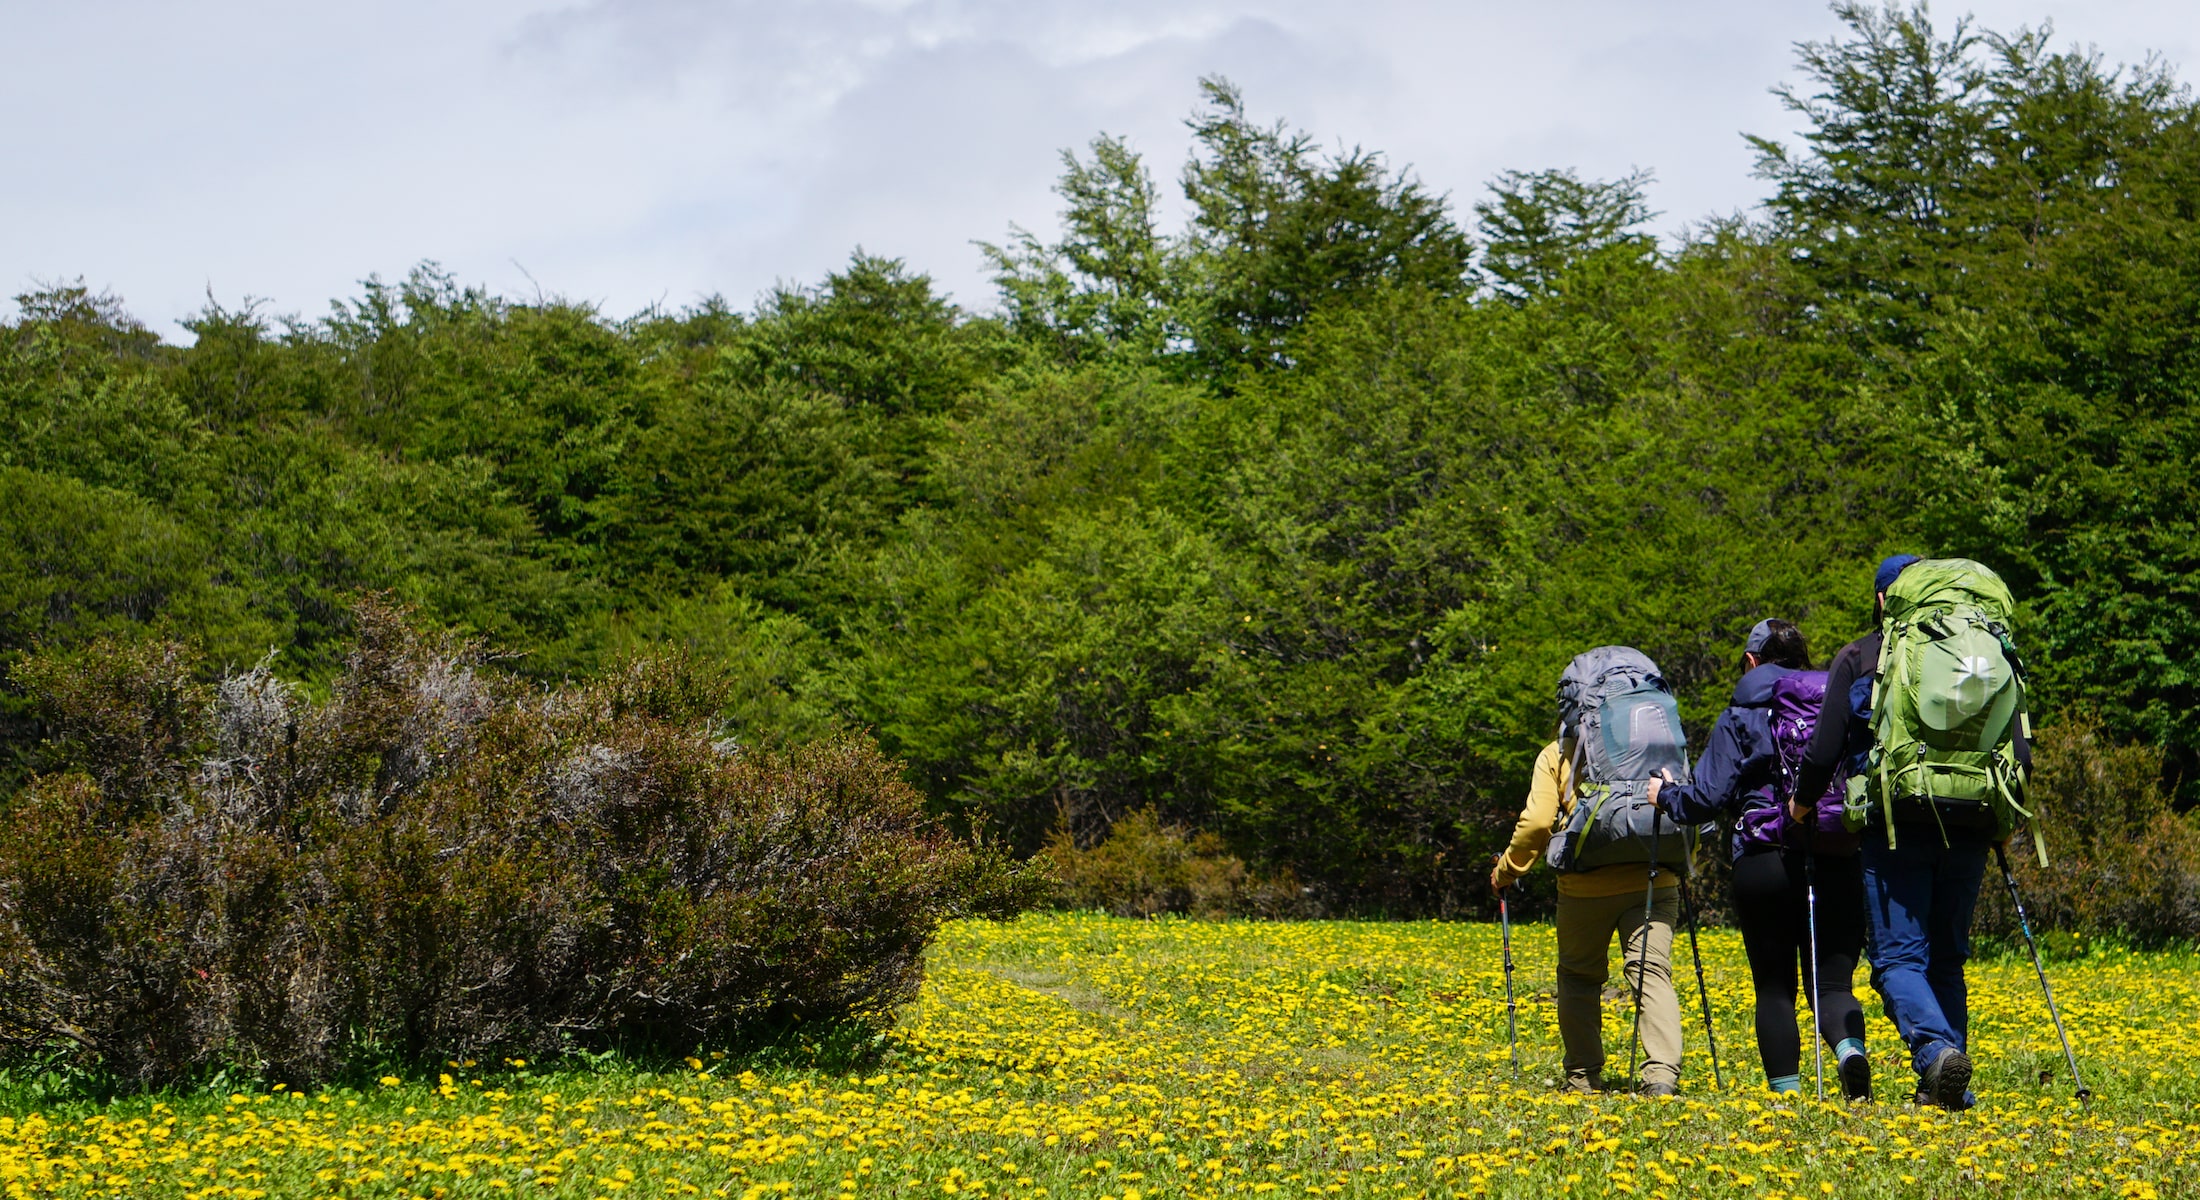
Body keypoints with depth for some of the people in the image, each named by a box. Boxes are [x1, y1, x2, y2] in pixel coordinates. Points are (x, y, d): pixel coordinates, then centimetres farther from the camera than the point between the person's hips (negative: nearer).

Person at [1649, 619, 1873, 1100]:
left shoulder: (1741, 718, 3)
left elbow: (1708, 797, -1)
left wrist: (1665, 794, 17)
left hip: (1764, 863, -2)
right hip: (1839, 862, 2)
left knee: (1774, 986, 8)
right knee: (1833, 982, 3)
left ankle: (1785, 1090, 4)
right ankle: (1850, 1047, -27)